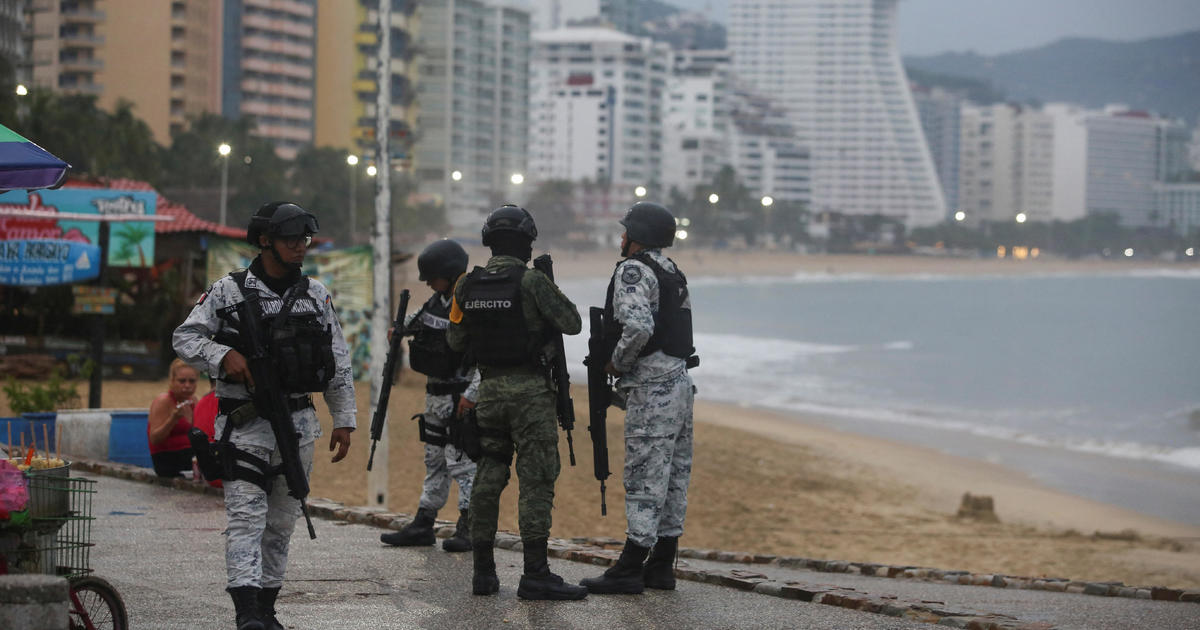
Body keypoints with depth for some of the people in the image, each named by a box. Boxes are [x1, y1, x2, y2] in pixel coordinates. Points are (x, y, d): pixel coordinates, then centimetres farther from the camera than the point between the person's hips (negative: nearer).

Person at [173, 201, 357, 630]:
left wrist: (344, 420, 7)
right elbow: (185, 338, -1)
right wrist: (224, 355, -19)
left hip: (298, 426, 4)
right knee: (246, 515, -14)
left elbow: (339, 365, 12)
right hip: (245, 424, -4)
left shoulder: (316, 296, 10)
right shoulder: (228, 292, -1)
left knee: (282, 522, 9)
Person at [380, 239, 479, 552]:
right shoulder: (438, 300, 9)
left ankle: (469, 529, -4)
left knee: (461, 461, -9)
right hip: (435, 394, 9)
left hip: (459, 397, -9)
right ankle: (423, 524, 21)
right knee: (434, 459, 14)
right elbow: (420, 320, 33)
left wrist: (472, 394, -28)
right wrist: (400, 327, 16)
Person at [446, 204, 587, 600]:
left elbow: (455, 341, 11)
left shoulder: (468, 285, 5)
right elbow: (572, 324, -7)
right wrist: (550, 300, 11)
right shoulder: (532, 281, -12)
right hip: (530, 389, -5)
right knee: (536, 479, -4)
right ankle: (535, 575, -8)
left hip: (489, 387, 6)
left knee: (488, 475, 12)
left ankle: (483, 572, 14)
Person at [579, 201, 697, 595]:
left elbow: (638, 327, -26)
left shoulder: (633, 271, -11)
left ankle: (629, 570, -6)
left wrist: (616, 363, -10)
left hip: (652, 389, -9)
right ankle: (661, 566, 15)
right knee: (673, 479, 10)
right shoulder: (672, 272, 18)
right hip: (679, 382, 10)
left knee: (644, 481, -8)